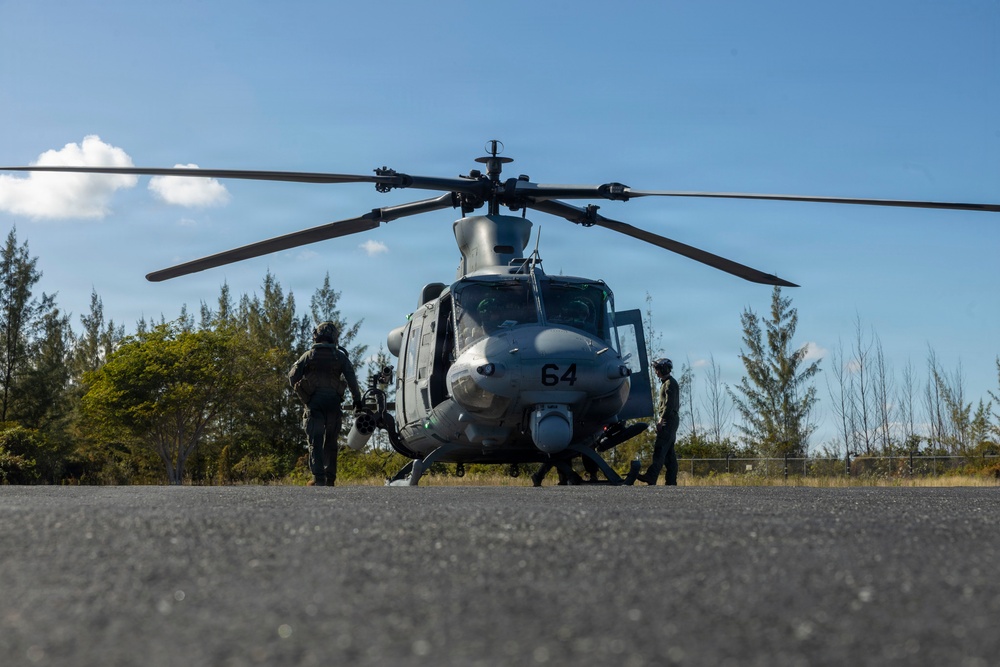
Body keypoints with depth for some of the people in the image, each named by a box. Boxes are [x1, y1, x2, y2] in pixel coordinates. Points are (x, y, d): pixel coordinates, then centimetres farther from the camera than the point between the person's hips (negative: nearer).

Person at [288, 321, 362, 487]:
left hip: (313, 403, -1)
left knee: (315, 442, -4)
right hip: (333, 403, 1)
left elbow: (292, 376, 2)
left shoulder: (309, 355, 6)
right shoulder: (340, 357, 7)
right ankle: (330, 478, 13)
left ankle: (319, 478, -17)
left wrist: (301, 394, 17)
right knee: (330, 442, 13)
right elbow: (351, 380, 0)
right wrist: (357, 399, 8)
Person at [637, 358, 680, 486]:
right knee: (669, 451, 7)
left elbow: (669, 404, -19)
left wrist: (661, 420, -22)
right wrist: (661, 419, 18)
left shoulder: (670, 383, -9)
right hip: (668, 421, 10)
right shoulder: (666, 383, 22)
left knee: (660, 448, -19)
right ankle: (671, 481, 6)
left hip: (669, 421, -10)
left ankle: (651, 477, -29)